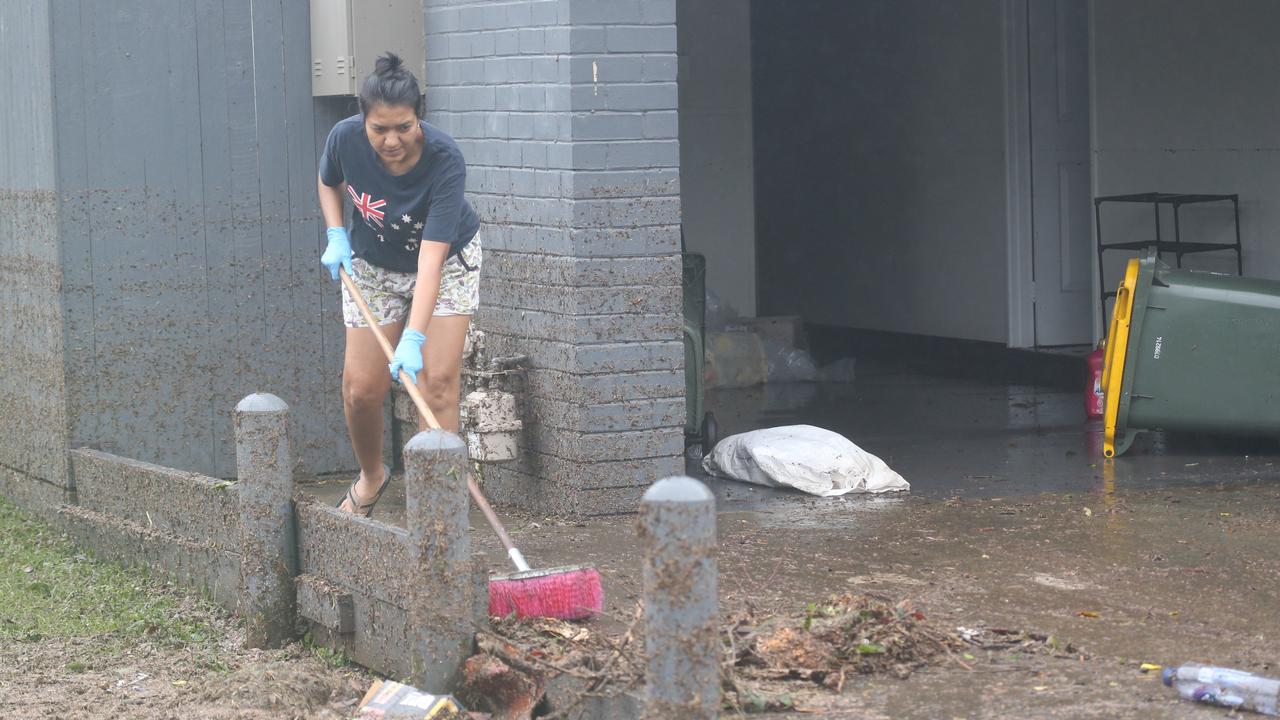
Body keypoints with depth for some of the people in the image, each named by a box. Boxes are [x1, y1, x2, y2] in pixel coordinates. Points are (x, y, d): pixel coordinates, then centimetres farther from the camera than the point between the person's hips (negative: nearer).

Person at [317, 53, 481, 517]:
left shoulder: (444, 160, -34)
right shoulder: (345, 139, -24)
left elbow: (431, 256, -39)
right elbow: (328, 183, 3)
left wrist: (414, 338, -46)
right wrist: (336, 237, -13)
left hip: (448, 261, -3)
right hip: (374, 266, 3)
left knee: (437, 377, -16)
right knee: (361, 387, -1)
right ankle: (370, 476, 27)